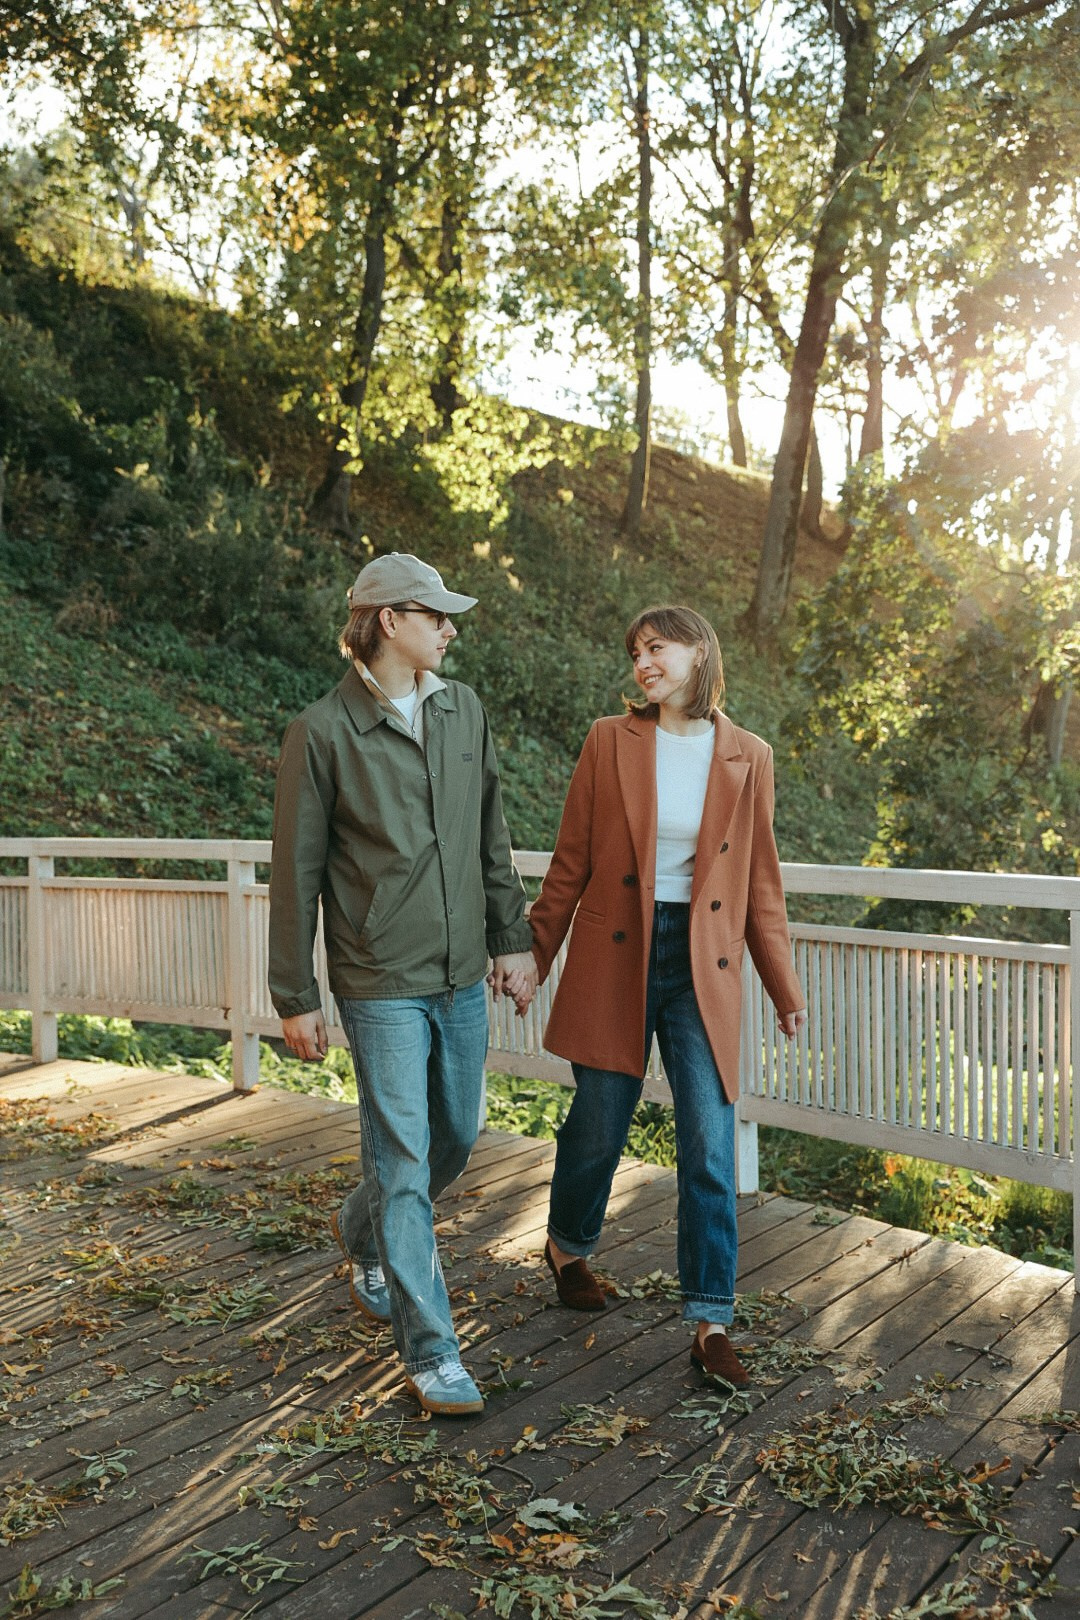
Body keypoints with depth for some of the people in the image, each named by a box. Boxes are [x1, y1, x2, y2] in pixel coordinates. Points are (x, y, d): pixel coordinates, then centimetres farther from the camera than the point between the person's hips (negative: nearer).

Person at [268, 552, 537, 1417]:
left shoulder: (465, 710, 6)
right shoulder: (323, 731, -10)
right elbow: (297, 873, -6)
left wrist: (512, 938, 10)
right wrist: (296, 996, -5)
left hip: (462, 975, 6)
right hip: (382, 984, -6)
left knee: (456, 1139, 18)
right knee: (405, 1163, -1)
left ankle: (364, 1234, 46)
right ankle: (432, 1353, 12)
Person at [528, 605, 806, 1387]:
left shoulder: (747, 757, 3)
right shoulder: (610, 741, 0)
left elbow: (761, 880, 8)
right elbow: (571, 861, 3)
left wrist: (784, 985, 8)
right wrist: (533, 959, 5)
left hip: (703, 965, 1)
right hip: (616, 959, 0)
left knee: (710, 1146, -2)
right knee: (598, 1127, 11)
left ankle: (712, 1324, 10)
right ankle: (568, 1246, 41)